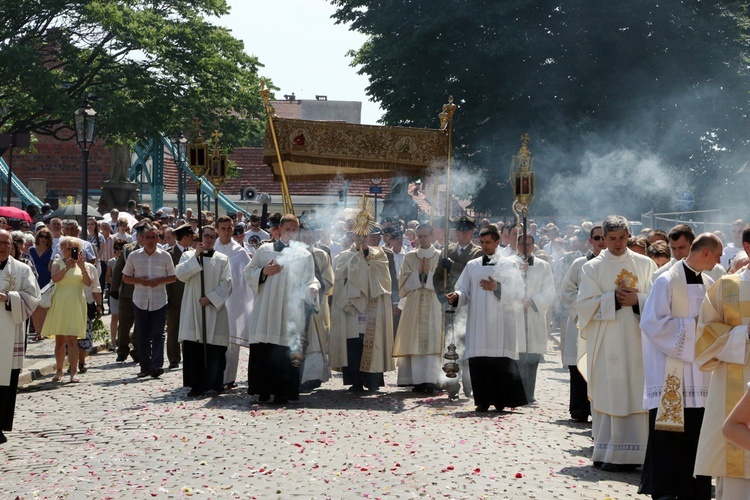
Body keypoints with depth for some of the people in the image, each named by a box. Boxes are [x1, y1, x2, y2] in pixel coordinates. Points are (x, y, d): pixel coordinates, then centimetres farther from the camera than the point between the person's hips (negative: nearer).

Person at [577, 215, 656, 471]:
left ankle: (629, 453, -3)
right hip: (606, 342, 0)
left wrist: (636, 300, -12)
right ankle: (607, 453, 3)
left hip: (636, 342, 0)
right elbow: (585, 303, -1)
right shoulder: (592, 268, 7)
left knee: (634, 394, -4)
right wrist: (614, 298, -11)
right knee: (607, 396, -1)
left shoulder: (645, 264, 8)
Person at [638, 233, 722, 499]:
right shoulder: (667, 282, -9)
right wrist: (692, 325, -13)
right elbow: (653, 322, -13)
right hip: (671, 375, -6)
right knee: (669, 432, -5)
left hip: (700, 367, 6)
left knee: (697, 430, 5)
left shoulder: (709, 284, 10)